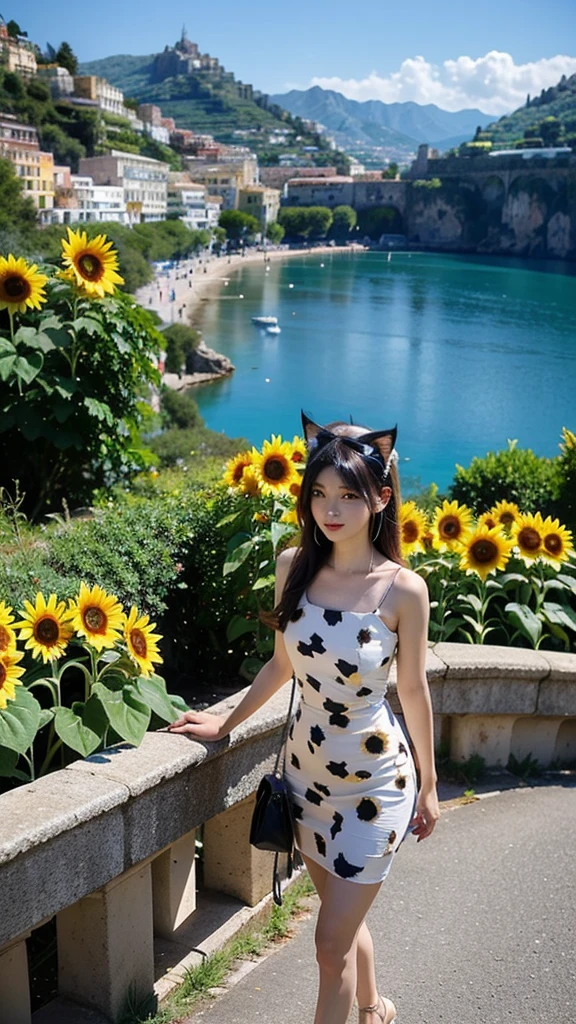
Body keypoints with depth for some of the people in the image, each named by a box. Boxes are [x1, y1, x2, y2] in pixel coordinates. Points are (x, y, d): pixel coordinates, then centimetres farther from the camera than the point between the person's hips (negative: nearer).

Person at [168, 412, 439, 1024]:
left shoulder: (403, 588, -18)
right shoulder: (293, 567, -8)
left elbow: (413, 690, -7)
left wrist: (428, 788, 2)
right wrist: (226, 724, 15)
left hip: (375, 780, -4)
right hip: (307, 766, 5)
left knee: (332, 943, 2)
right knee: (344, 919, 24)